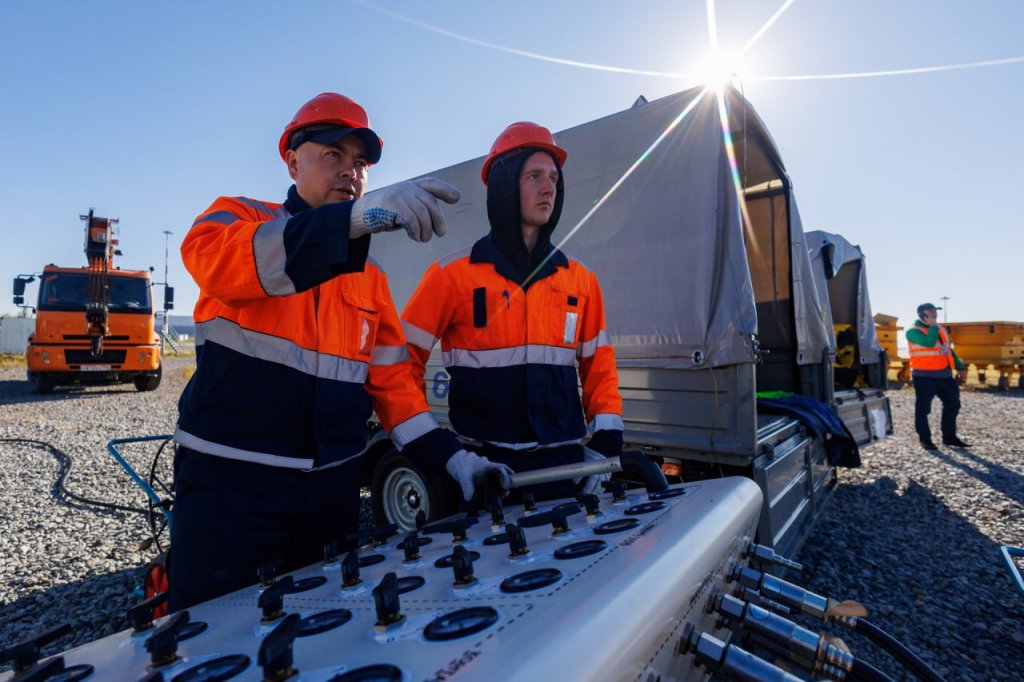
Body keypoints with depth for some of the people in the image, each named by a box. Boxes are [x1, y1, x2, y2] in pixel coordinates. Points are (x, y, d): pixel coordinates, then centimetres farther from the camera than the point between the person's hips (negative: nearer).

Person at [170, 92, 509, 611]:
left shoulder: (370, 276, 10)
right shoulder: (237, 217, -1)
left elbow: (391, 377, 9)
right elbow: (213, 260, -26)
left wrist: (451, 455, -2)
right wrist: (353, 217, -41)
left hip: (333, 486, 5)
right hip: (230, 478, -4)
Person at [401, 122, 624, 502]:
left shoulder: (581, 280, 6)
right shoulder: (454, 274, -6)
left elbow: (599, 368, 11)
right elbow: (402, 361, -5)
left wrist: (606, 443, 3)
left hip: (565, 462, 4)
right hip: (483, 466, -3)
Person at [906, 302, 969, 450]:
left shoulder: (940, 329, 15)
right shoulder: (913, 331, -10)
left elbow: (949, 350, 23)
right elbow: (928, 342, -28)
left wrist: (960, 368, 21)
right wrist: (933, 325, -17)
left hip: (944, 375, 8)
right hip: (924, 377, -8)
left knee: (952, 405, 13)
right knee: (923, 409, -1)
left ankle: (949, 436, 25)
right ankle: (925, 439, 9)